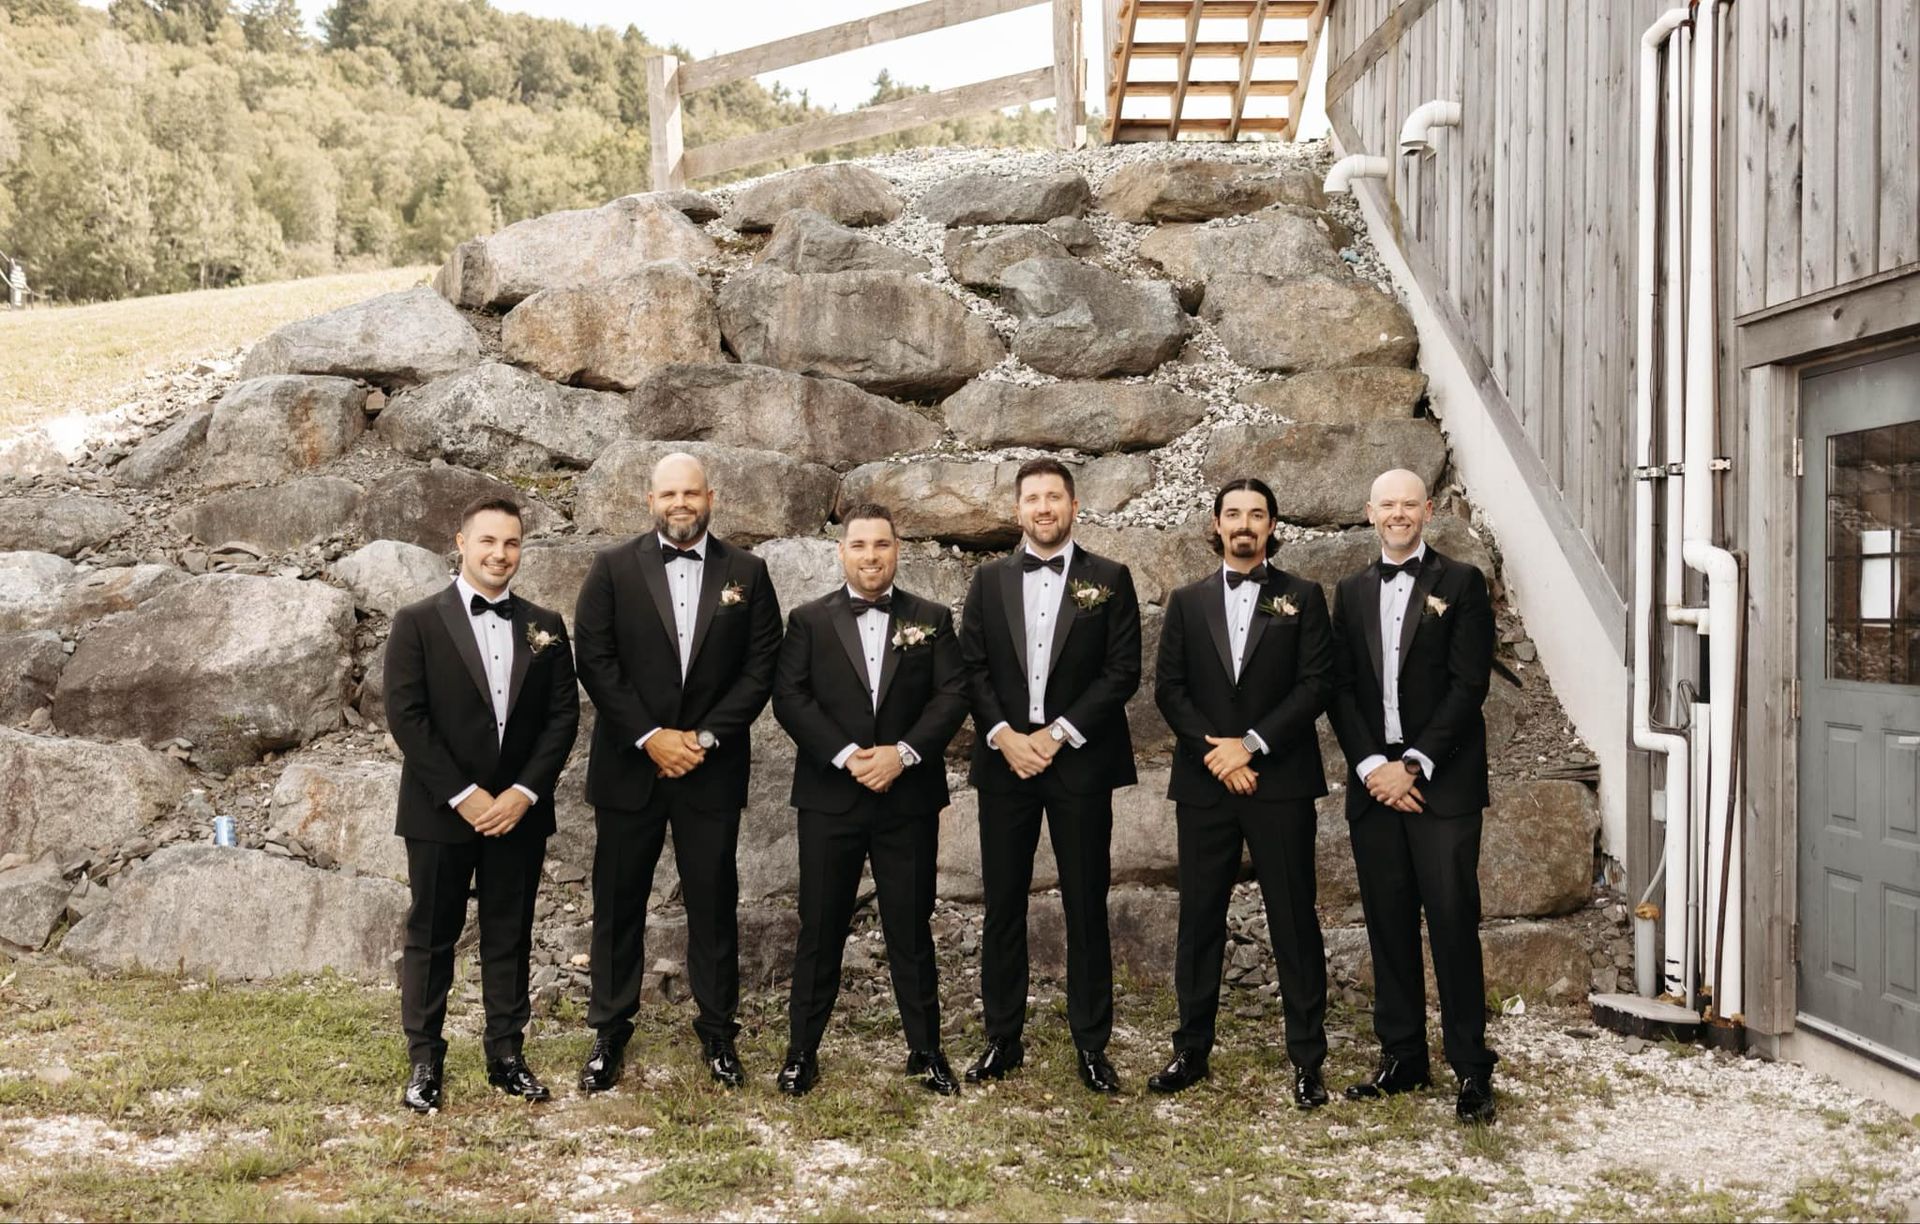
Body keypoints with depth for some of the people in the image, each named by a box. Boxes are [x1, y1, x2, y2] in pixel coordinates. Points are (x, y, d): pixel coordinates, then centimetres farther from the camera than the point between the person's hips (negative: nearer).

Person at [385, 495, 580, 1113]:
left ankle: (506, 1056, 20)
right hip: (441, 810, -2)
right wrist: (461, 796, -13)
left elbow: (563, 715, 4)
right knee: (431, 938, 7)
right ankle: (425, 1062, 17)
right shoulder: (418, 622, -3)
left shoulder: (545, 626, 7)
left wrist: (525, 792, -8)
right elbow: (405, 717, -8)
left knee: (509, 939, 10)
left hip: (518, 810, 3)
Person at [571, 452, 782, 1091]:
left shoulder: (747, 573, 4)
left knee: (714, 901, 6)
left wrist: (704, 737, -10)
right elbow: (595, 660, -5)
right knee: (619, 901, 7)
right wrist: (649, 738, -11)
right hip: (629, 764, 0)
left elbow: (761, 667, -1)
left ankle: (717, 1032, 18)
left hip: (712, 768, 0)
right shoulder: (613, 568, 1)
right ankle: (609, 1031, 19)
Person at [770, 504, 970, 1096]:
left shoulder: (932, 619, 7)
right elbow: (790, 697, -3)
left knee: (911, 926, 7)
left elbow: (953, 695, -1)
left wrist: (903, 752, -14)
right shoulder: (809, 620, 5)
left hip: (909, 798, 0)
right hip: (830, 797, 0)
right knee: (821, 928, 6)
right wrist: (846, 756, -14)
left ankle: (925, 1048, 18)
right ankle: (801, 1050, 16)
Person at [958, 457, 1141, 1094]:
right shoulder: (989, 580, 9)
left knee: (1086, 905, 3)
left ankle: (1092, 1044, 12)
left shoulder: (1109, 579, 2)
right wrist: (1003, 735, -10)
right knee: (1003, 903, 6)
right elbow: (973, 667, 5)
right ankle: (1003, 1038, 16)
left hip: (1078, 760, -2)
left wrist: (1057, 734, -11)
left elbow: (1123, 670, -4)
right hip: (1005, 758, 2)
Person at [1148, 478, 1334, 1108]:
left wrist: (1251, 744, -12)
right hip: (1204, 783, 2)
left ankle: (1307, 1060, 9)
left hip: (1281, 781, -2)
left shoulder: (1303, 597, 5)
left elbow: (1316, 683, -4)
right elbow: (1168, 688, 5)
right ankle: (1191, 1051, 16)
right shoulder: (1188, 601, 11)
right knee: (1198, 921, 7)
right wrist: (1215, 751, -9)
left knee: (1294, 921, 1)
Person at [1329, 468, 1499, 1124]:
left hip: (1442, 781, -4)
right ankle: (1402, 1058, 17)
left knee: (1453, 922, -6)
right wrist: (1371, 766, -6)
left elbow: (1469, 683, -6)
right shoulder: (1352, 592, 14)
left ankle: (1471, 1067, 2)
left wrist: (1414, 766, -12)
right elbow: (1341, 688, 8)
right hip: (1374, 780, 4)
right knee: (1388, 924, 8)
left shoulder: (1462, 584, 1)